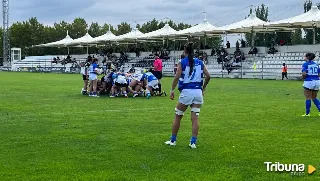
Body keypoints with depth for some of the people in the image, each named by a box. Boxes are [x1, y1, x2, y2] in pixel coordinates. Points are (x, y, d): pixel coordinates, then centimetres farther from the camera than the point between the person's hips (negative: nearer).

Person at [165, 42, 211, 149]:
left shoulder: (183, 62, -2)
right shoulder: (200, 62, 8)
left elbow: (177, 77, -12)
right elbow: (208, 76, 4)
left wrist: (172, 90, -7)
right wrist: (203, 88, 16)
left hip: (186, 92, -3)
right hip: (198, 92, 3)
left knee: (178, 116, 11)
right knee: (195, 117, 3)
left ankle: (173, 140, 18)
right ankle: (193, 142, -1)